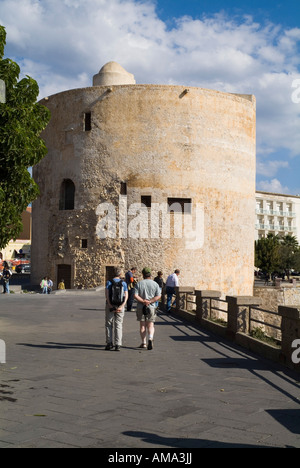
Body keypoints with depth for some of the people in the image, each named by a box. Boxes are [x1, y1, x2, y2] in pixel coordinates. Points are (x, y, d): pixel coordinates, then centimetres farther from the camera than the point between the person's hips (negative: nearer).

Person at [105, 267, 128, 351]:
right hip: (120, 306, 1)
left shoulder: (109, 282, -2)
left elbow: (107, 295, -12)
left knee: (109, 325, 9)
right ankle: (118, 345, -1)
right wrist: (121, 306, -12)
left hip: (110, 306, -1)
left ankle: (109, 343, 3)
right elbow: (126, 296, -6)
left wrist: (111, 306, -15)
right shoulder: (124, 283, 2)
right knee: (118, 325, 5)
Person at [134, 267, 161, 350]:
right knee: (150, 325, 5)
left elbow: (135, 296, -11)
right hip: (151, 307, 0)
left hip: (141, 307, 0)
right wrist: (150, 301, -11)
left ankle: (144, 343, 10)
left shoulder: (139, 284, -2)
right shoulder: (155, 284, 0)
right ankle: (150, 339, -20)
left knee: (142, 325, 9)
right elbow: (159, 296, -7)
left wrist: (143, 301, -13)